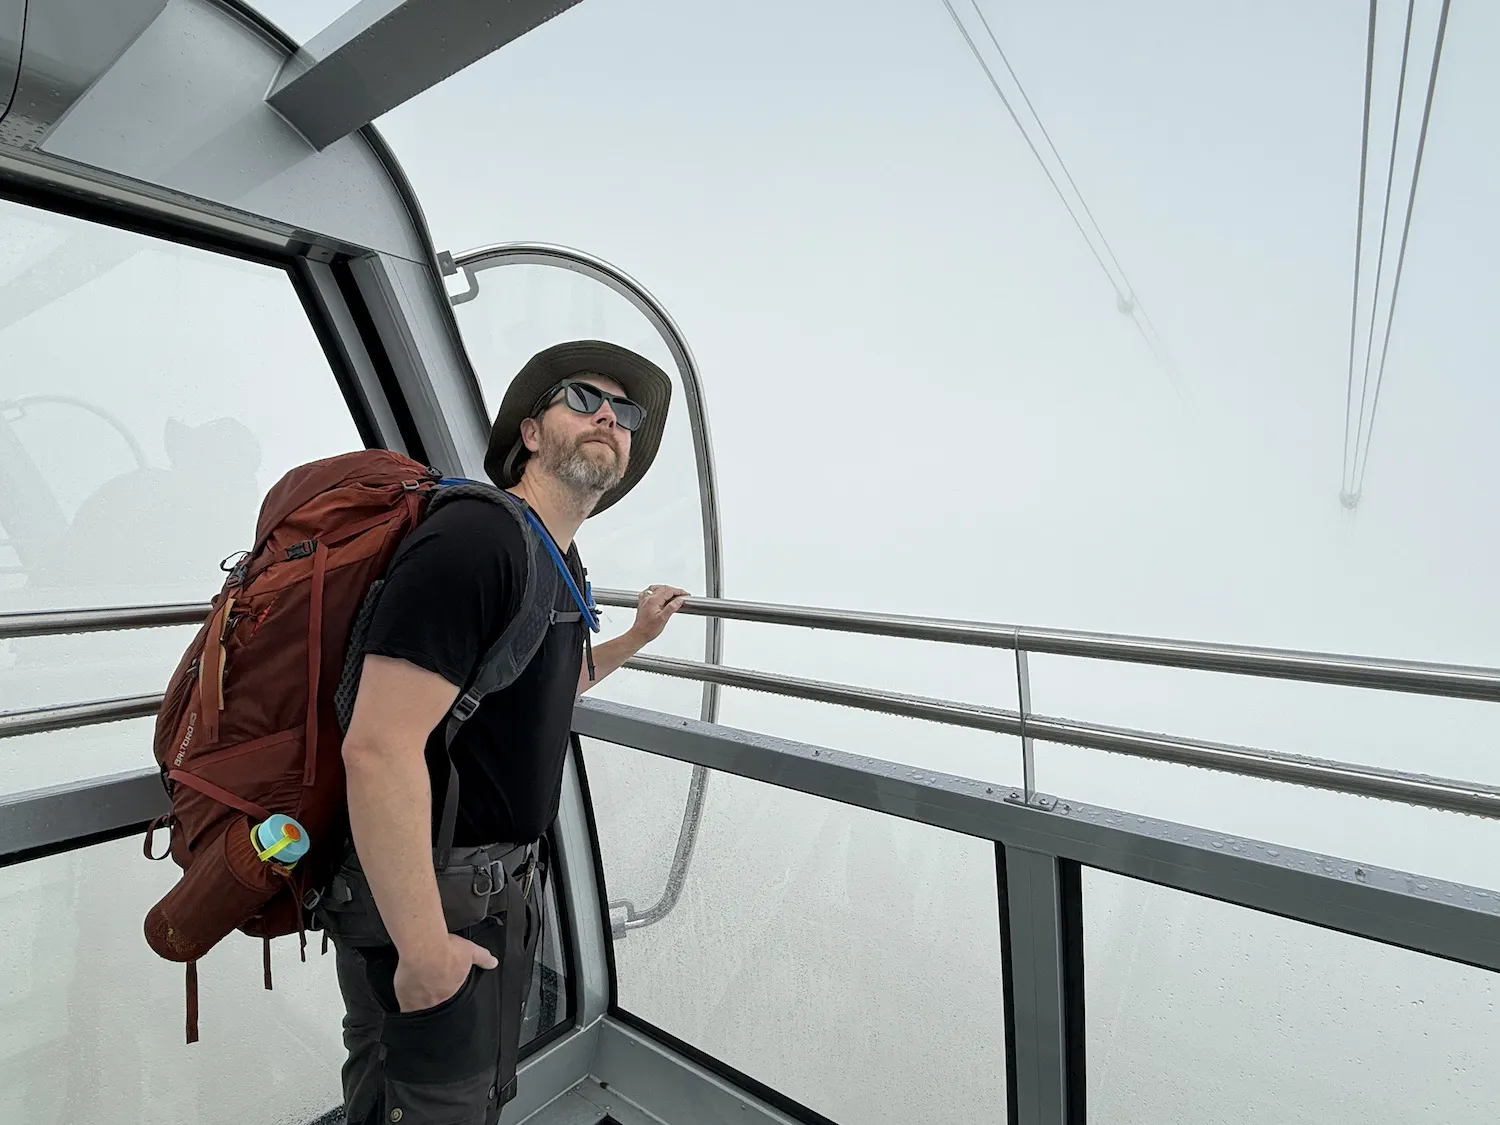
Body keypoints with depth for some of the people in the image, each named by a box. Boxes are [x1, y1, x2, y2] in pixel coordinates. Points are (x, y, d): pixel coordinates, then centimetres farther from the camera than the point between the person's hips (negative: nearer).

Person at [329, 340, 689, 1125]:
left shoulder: (563, 563, 6)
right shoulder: (471, 541, -25)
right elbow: (379, 749, -30)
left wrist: (637, 638, 18)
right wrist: (422, 943, -24)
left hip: (506, 880, 9)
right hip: (423, 901, -9)